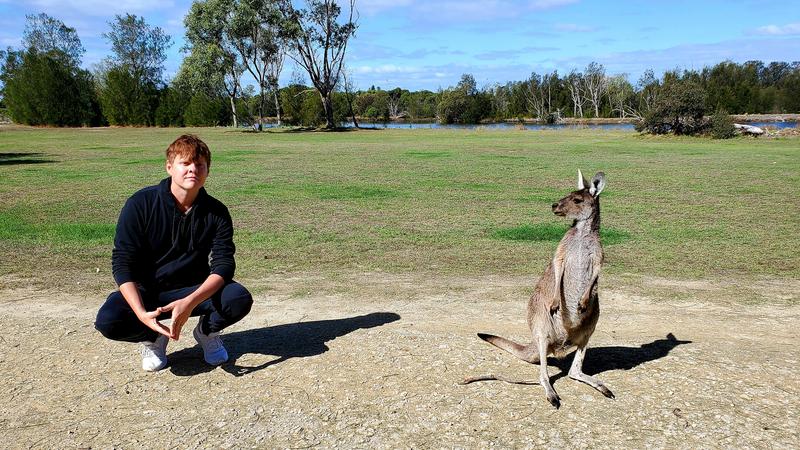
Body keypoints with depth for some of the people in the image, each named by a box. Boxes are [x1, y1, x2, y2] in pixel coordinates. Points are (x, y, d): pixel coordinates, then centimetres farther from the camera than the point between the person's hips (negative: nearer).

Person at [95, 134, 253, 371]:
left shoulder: (216, 212, -10)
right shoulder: (141, 204, -15)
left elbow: (223, 265, -17)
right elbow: (122, 263, -15)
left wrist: (190, 302, -36)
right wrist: (141, 313, -31)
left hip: (194, 291, 1)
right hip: (145, 292, -1)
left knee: (240, 299, -27)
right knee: (108, 321, -30)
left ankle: (207, 331, 7)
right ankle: (153, 337, 5)